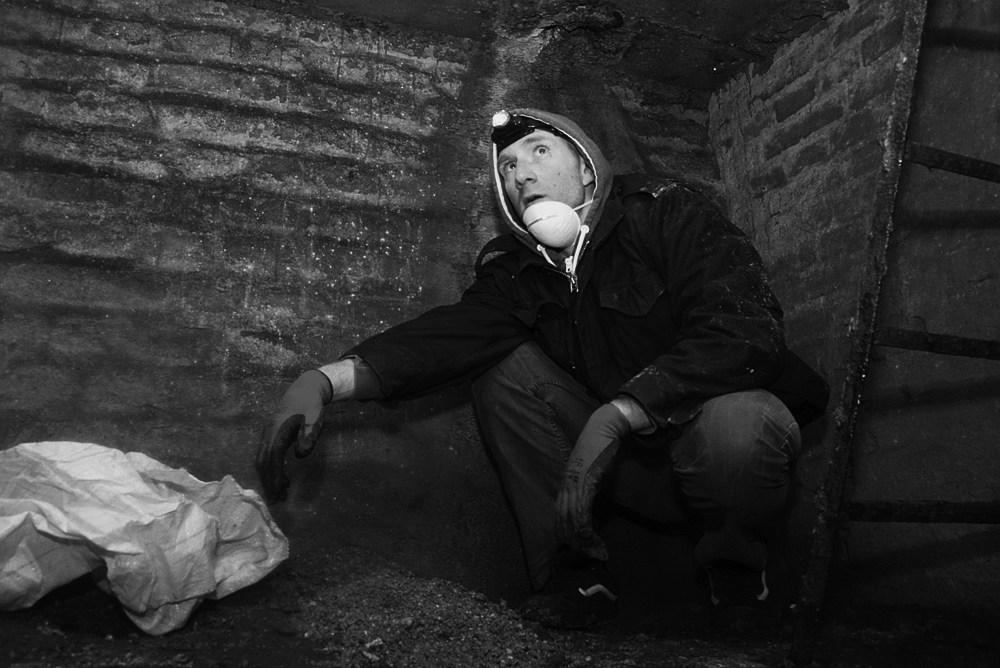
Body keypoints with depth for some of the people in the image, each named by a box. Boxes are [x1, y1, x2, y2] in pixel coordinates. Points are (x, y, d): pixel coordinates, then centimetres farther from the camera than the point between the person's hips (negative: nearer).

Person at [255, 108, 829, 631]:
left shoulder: (666, 214, -12)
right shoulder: (517, 270, 2)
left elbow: (746, 332, -25)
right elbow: (450, 335, -17)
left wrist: (614, 415, -33)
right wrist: (327, 380, -34)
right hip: (630, 462, 4)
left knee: (734, 422, -38)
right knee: (504, 368, -10)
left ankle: (738, 573, -3)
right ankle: (577, 575, -5)